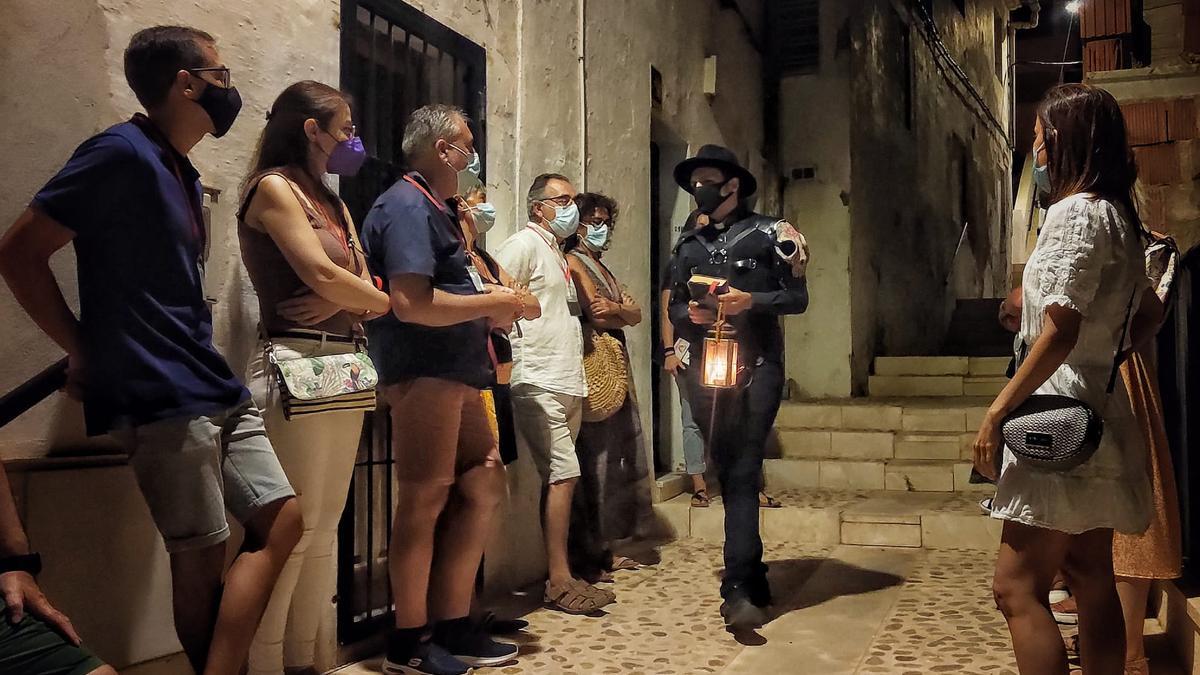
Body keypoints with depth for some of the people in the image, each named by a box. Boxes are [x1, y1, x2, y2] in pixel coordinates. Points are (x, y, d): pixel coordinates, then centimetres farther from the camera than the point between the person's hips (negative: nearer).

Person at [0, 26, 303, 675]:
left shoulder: (182, 173, 17)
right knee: (201, 555, 0)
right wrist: (86, 352, -5)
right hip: (162, 399, -8)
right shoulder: (121, 152, -9)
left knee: (281, 521, 3)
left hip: (217, 389, 8)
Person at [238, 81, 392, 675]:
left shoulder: (334, 204, 21)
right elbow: (323, 275, -13)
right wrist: (387, 303, 2)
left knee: (325, 527, 8)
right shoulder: (274, 186, -3)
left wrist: (343, 303, -10)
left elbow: (365, 286, 13)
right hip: (296, 364, -8)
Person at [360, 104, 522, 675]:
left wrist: (489, 299, 10)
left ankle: (452, 627, 20)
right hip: (423, 376, -10)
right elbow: (412, 304, -23)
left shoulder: (433, 210, 21)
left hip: (455, 376, 10)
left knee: (483, 487, 11)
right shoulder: (407, 207, -11)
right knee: (425, 500, -3)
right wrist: (491, 303, -13)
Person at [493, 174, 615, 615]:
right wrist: (516, 346, -14)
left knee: (558, 479, 9)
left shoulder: (558, 254, 24)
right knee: (563, 474, -13)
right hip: (539, 383, -9)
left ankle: (559, 573, 14)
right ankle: (560, 582, -8)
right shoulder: (524, 244, -4)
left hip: (568, 383, 9)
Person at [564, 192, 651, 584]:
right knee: (594, 461, -9)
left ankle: (604, 548, 16)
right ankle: (584, 556, -4)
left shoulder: (602, 268, 24)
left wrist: (615, 309, -9)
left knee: (617, 459, 9)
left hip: (616, 372, 9)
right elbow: (596, 318, -14)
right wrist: (624, 314, 3)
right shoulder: (573, 263, -3)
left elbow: (635, 313, 11)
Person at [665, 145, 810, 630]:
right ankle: (753, 580, 19)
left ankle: (738, 590, -14)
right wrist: (690, 313, -4)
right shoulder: (688, 245, 18)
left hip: (756, 367, -5)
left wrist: (750, 301, -16)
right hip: (706, 369, 5)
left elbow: (797, 296, -1)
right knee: (727, 475, 8)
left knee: (743, 475, -13)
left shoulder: (768, 233, 3)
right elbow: (674, 306, 19)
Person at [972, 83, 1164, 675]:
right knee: (1093, 582, 14)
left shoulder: (1076, 211, -14)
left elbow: (1060, 333, -22)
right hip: (1094, 414, 10)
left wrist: (998, 410, -19)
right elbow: (1151, 312, 25)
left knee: (1017, 587, -10)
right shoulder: (1116, 215, 15)